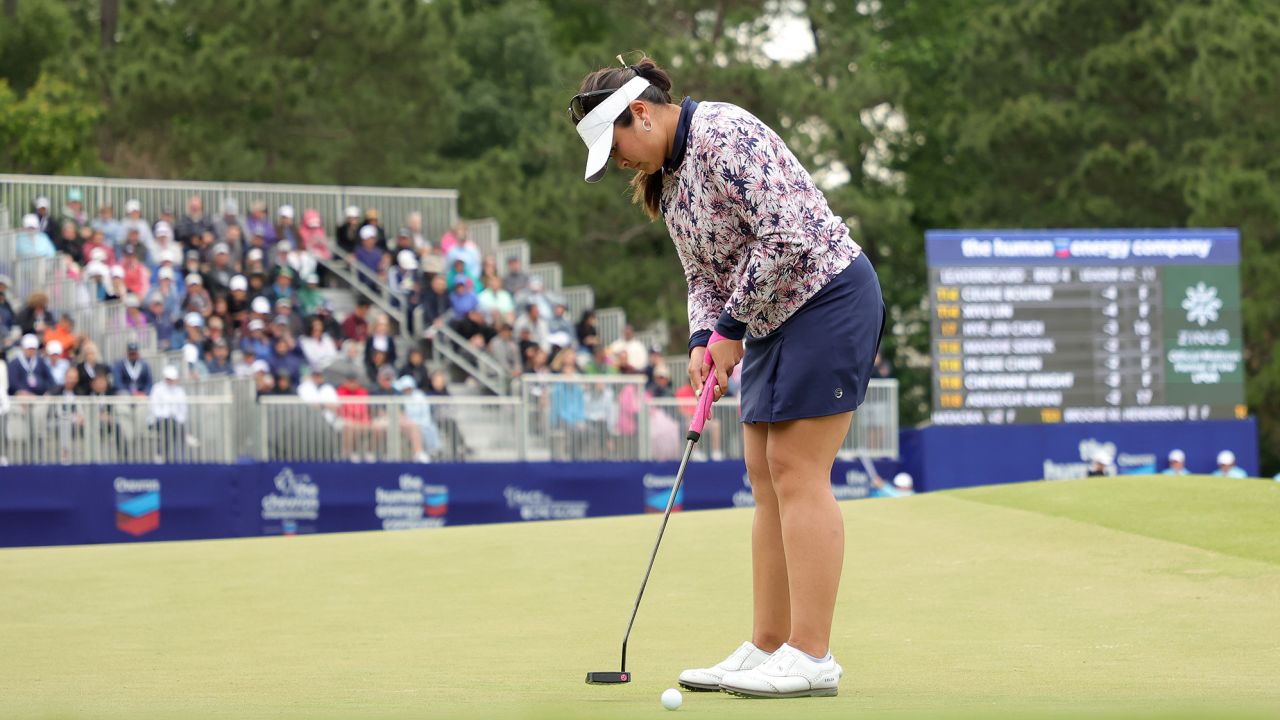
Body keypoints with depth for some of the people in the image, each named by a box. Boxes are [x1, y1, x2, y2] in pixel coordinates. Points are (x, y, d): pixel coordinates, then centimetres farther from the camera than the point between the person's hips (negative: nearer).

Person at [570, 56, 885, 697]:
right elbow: (703, 274, 17)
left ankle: (811, 657, -11)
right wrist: (704, 338, -3)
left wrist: (730, 327, -15)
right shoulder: (665, 178, 12)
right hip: (773, 319, 10)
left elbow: (785, 237, -24)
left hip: (827, 300, -10)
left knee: (797, 474, -12)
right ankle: (767, 649, 10)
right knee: (766, 478, 7)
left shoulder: (724, 135, -18)